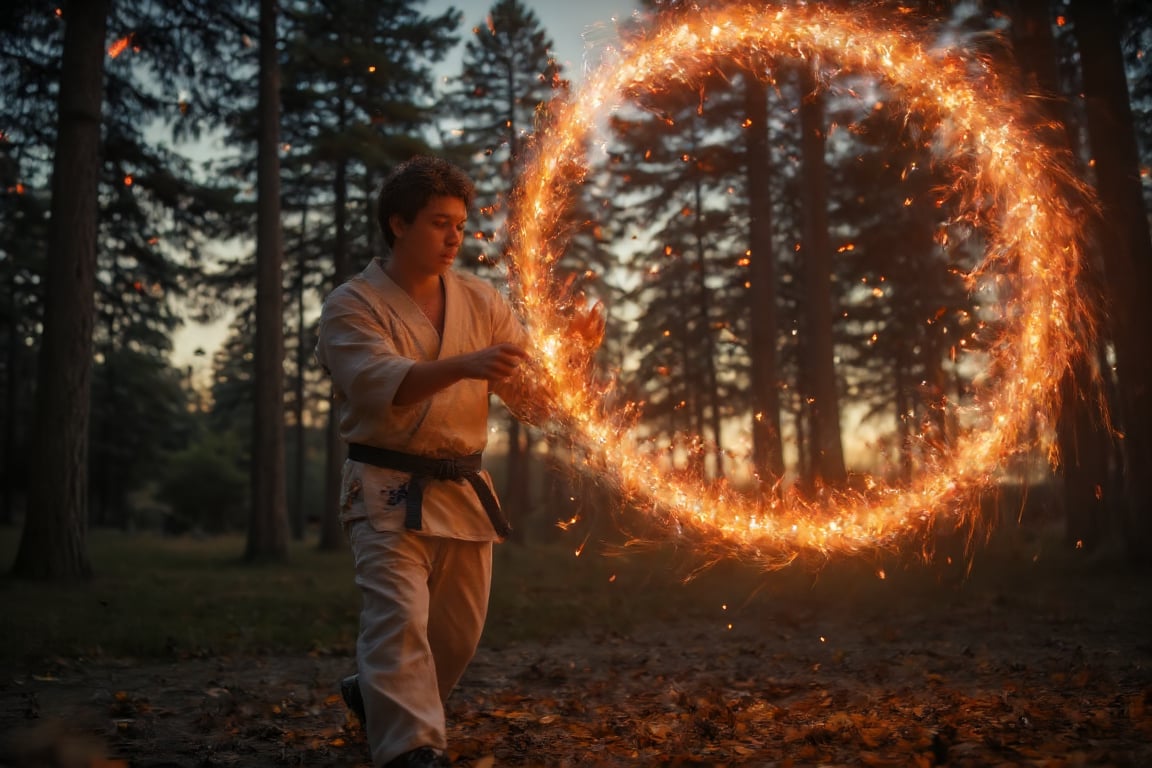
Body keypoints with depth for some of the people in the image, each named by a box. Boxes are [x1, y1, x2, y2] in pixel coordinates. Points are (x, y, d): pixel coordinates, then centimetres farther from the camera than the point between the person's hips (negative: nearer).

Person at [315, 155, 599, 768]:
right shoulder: (352, 305, -5)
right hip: (389, 490, -5)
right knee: (399, 615, -22)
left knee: (457, 633, 14)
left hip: (463, 489, 5)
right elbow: (379, 382, -24)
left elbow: (528, 388, 6)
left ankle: (377, 697, 40)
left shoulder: (480, 301, 7)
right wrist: (462, 366, -39)